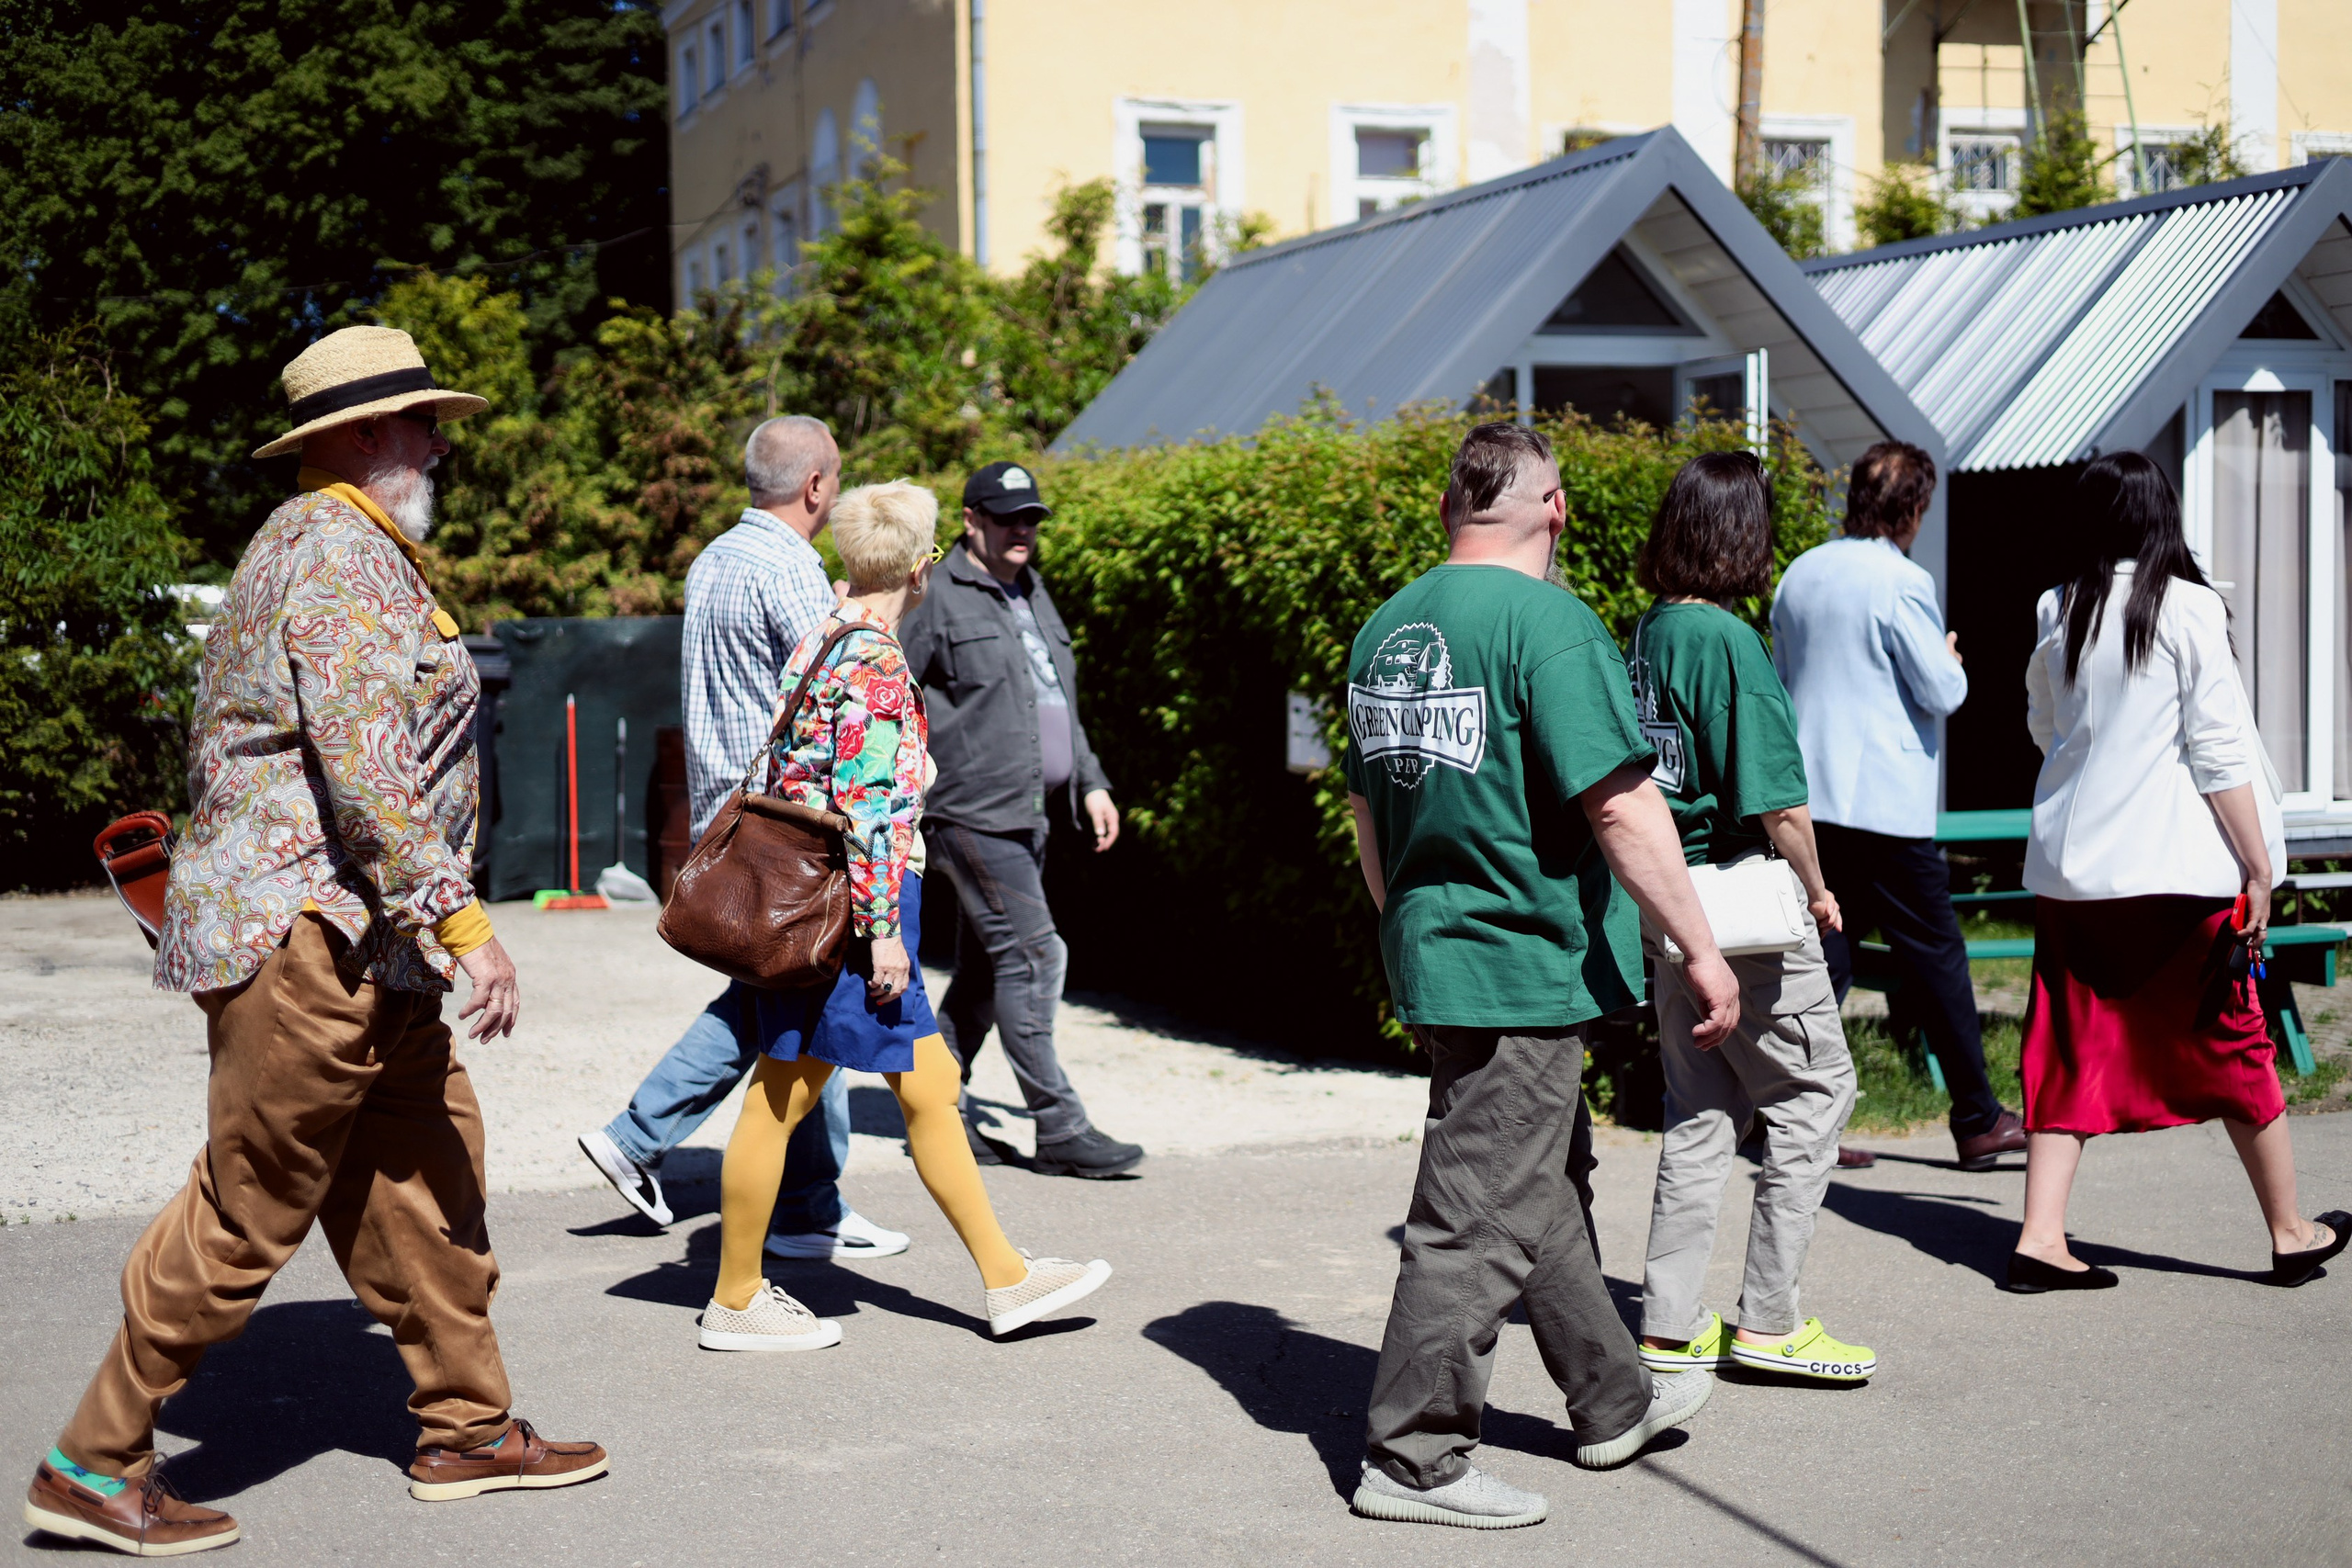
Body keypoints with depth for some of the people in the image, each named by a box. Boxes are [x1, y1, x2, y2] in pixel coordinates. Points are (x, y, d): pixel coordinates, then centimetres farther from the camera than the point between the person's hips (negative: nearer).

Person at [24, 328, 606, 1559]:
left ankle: (466, 1430, 19)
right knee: (248, 1209, -4)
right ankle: (95, 1467, 5)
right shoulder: (343, 552, -14)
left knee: (425, 1174, 11)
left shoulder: (326, 545, 20)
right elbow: (367, 767, -24)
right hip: (308, 933, -11)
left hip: (355, 948, 11)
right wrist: (459, 921, -25)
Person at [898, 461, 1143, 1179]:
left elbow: (1061, 706, 27)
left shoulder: (1033, 594, 20)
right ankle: (1059, 1128, -7)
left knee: (986, 966, 12)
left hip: (1030, 815, 9)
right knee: (1032, 955, -11)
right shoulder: (938, 600, -6)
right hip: (975, 814, -8)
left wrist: (1091, 783, 19)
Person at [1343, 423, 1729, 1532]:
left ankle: (1614, 1403, 35)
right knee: (1483, 1217, -1)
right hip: (1523, 969, -9)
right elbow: (1621, 807, -20)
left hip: (1429, 954, 9)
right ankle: (1412, 1458, 6)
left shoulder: (1386, 628, 9)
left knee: (1549, 1187, 21)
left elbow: (1369, 810, 18)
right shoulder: (1546, 620, -16)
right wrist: (1701, 949, -13)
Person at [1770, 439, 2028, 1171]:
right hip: (1887, 801, -6)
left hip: (1812, 796, 7)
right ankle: (1977, 1122, 13)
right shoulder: (1902, 582, -12)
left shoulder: (1800, 574, 9)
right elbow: (1941, 691, -9)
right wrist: (1953, 662, 11)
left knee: (1825, 953, 9)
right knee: (1933, 954, 4)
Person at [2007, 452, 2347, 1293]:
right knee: (2231, 1044, 9)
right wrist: (2259, 868, -4)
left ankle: (2041, 1237, 0)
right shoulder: (2189, 608, -7)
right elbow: (2218, 750, -8)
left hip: (2070, 864, 3)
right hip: (2178, 863, -3)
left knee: (2071, 1049, 7)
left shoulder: (2056, 611, 4)